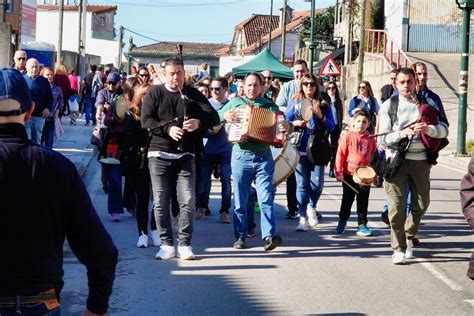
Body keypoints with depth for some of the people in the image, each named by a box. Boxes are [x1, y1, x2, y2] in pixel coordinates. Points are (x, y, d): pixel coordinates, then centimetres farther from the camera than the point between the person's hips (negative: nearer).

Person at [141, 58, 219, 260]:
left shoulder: (193, 95, 8)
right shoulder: (155, 93, 4)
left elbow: (214, 117, 0)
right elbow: (146, 120, -6)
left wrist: (198, 123, -21)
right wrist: (168, 129, -21)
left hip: (185, 155, 1)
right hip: (159, 154, -1)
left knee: (188, 200, -7)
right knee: (161, 201, 0)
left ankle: (185, 244, 2)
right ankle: (167, 244, 7)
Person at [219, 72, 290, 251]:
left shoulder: (270, 106, 8)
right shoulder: (235, 103, 8)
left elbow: (281, 125, 4)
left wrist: (285, 127, -19)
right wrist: (225, 116, -11)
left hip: (264, 157, 0)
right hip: (241, 156, 1)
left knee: (266, 198, -9)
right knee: (240, 200, 6)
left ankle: (269, 236, -13)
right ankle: (240, 236, 14)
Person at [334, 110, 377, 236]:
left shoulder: (371, 139, 2)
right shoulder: (348, 136, -7)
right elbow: (340, 154, -7)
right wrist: (338, 172, -9)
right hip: (349, 174, -2)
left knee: (363, 201, 5)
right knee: (347, 200, 10)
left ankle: (362, 225, 12)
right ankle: (342, 221, 27)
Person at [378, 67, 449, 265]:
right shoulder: (388, 106, 2)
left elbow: (444, 129, 1)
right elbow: (383, 138, -4)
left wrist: (428, 129, -20)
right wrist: (402, 133, -23)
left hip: (420, 160, 3)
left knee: (421, 204, 8)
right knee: (397, 205, -5)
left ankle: (408, 236, 31)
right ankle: (399, 248, 2)